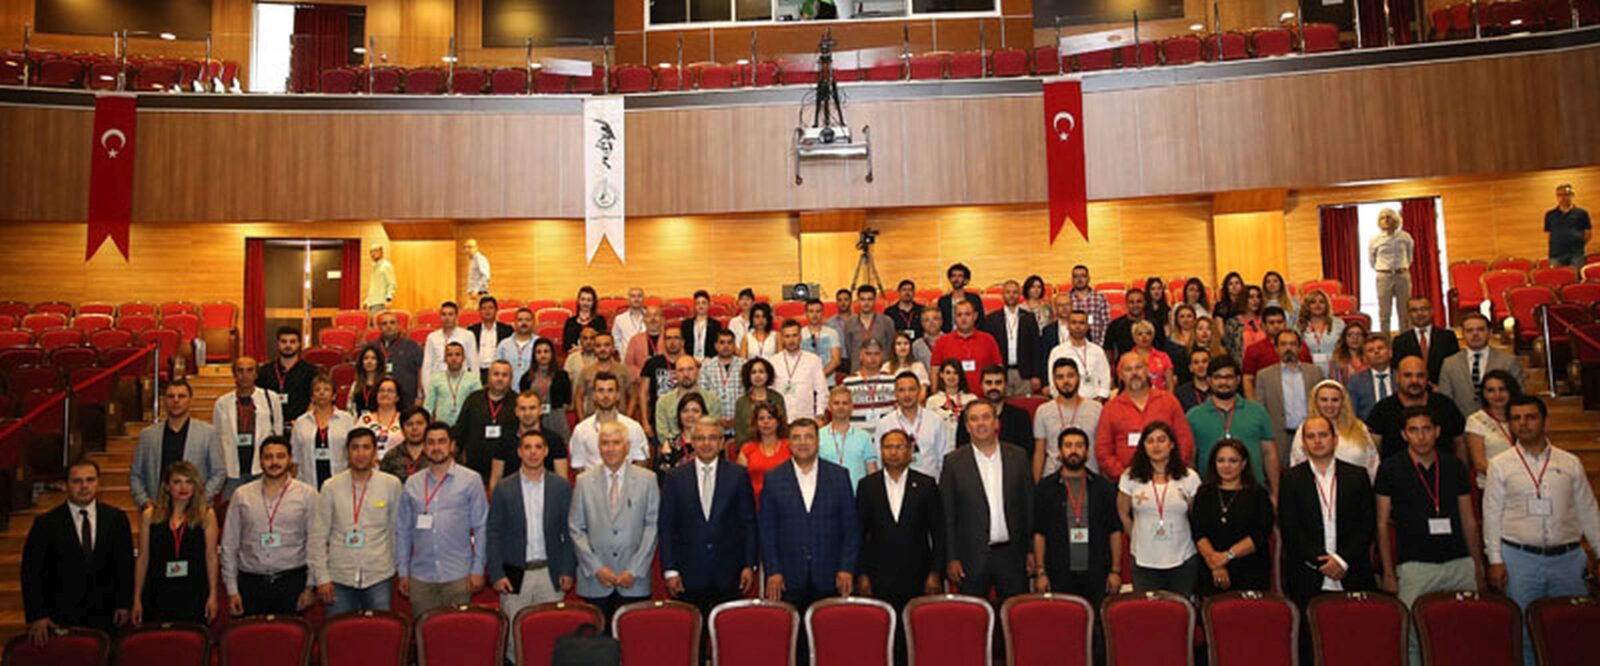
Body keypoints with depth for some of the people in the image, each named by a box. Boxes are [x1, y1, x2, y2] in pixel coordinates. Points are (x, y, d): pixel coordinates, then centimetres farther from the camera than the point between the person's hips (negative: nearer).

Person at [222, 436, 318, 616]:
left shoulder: (307, 494, 2)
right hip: (250, 582, 2)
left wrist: (310, 587, -3)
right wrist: (232, 590, 4)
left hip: (292, 581, -1)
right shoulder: (242, 495, 7)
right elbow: (229, 545, 8)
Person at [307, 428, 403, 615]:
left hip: (379, 578, 0)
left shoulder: (392, 485, 0)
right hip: (339, 578, 1)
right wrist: (322, 577, -2)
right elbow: (317, 537, 2)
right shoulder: (331, 487, 1)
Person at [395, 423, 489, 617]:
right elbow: (403, 530, 11)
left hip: (458, 577, -2)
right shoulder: (412, 483, 8)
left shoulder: (471, 480, 0)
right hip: (420, 577, 2)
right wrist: (402, 571, 8)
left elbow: (481, 527, 0)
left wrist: (478, 569, -4)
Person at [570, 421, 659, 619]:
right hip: (594, 582, 1)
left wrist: (635, 570, -5)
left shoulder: (647, 479, 4)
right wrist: (596, 568, -4)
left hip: (635, 583, 0)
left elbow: (652, 526, 1)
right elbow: (575, 529, 5)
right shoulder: (584, 481, 6)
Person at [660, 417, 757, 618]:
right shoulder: (675, 477, 4)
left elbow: (749, 523, 6)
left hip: (729, 578, 0)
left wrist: (749, 565, 1)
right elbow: (666, 527, 4)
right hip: (688, 577, 0)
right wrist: (670, 570, -1)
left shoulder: (739, 475, 4)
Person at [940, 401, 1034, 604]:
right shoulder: (953, 462, -2)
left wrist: (1031, 550, 5)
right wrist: (952, 559, -4)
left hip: (1012, 554, 2)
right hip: (972, 557, -1)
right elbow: (947, 514, -1)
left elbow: (1030, 505, 7)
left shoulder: (1018, 456, 4)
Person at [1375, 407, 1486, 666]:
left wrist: (1479, 567, 10)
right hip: (1414, 567, -3)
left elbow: (1469, 520, 14)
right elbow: (1382, 523, 0)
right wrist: (1388, 573, -4)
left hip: (1460, 564, 3)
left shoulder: (1454, 467, 9)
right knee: (1412, 638, -3)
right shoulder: (1391, 468, -1)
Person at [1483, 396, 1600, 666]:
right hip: (1519, 559, -2)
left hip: (1568, 558, 2)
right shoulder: (1500, 464, 3)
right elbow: (1492, 513, 2)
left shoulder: (1571, 463, 9)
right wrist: (1495, 560, -3)